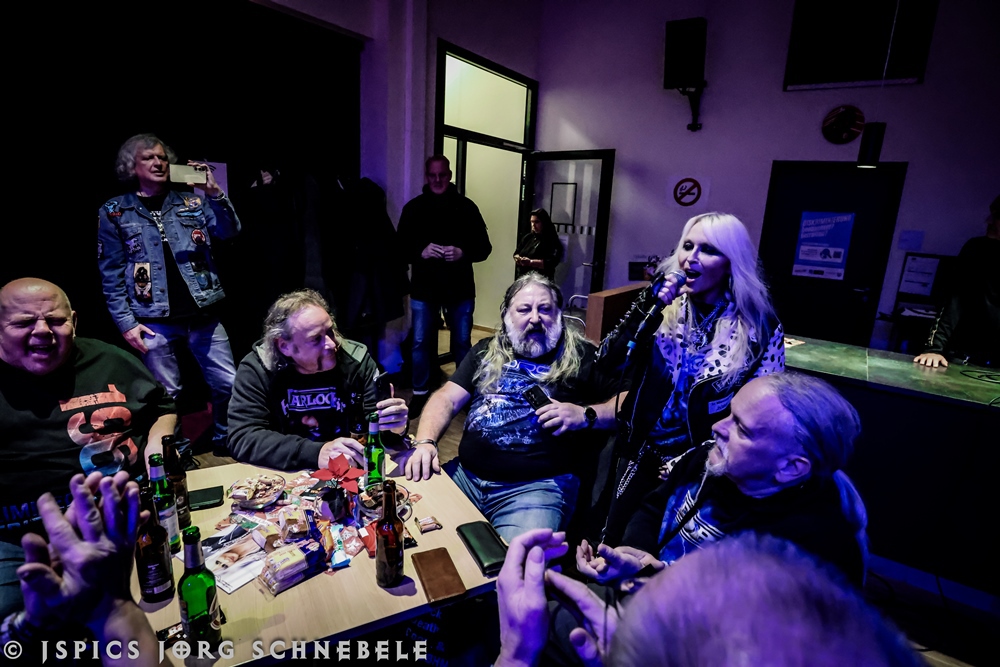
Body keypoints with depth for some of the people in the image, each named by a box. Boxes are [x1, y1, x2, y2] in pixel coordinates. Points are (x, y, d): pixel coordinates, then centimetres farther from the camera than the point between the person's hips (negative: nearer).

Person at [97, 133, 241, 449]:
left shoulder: (191, 201, 10)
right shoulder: (114, 212, 5)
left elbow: (229, 232, -3)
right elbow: (111, 274, 3)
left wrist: (215, 193, -18)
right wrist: (126, 322, -4)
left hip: (203, 315, 2)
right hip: (155, 322, -1)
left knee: (229, 386, 4)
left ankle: (225, 443, 26)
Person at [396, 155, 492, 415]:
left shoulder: (466, 206, 0)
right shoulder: (413, 207, 2)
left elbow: (484, 247, -1)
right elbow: (401, 247, 0)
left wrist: (463, 252, -20)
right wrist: (421, 251, -20)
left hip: (460, 288, 0)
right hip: (424, 288, 1)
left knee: (462, 342, 12)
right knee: (420, 342, 6)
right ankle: (420, 393, 24)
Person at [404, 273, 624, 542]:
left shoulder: (583, 356, 5)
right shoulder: (486, 351, 16)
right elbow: (448, 399, 9)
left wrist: (585, 415, -15)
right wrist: (425, 442, -8)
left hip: (539, 485, -4)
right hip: (466, 476, 4)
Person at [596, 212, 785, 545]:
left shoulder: (758, 327, -8)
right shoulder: (668, 306, -3)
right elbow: (610, 360, -11)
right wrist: (648, 306, -22)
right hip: (641, 452, 2)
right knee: (610, 541, 8)